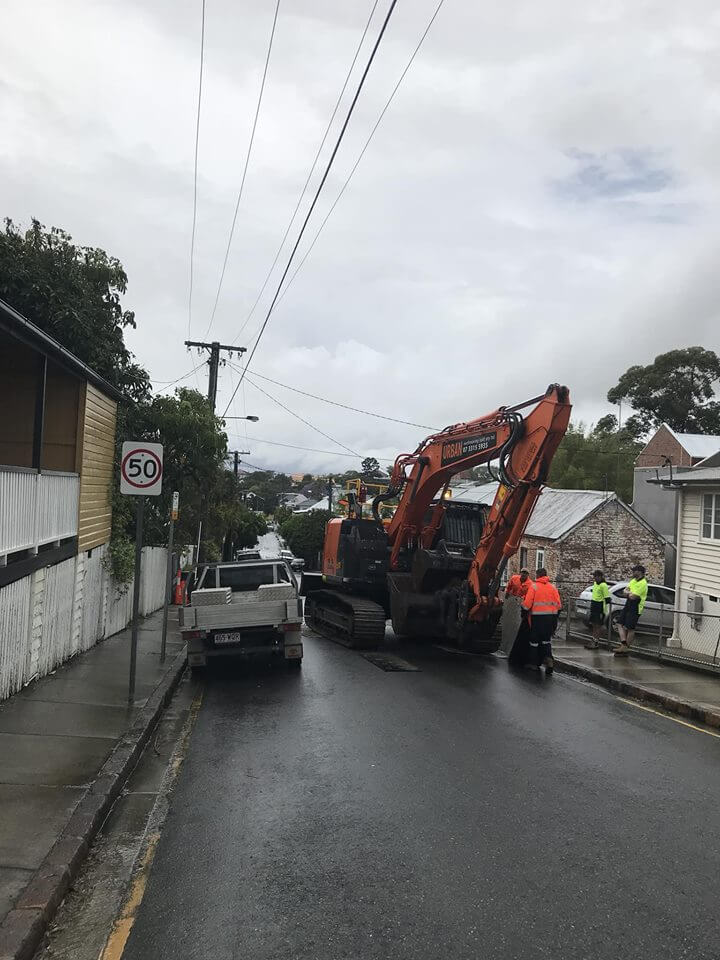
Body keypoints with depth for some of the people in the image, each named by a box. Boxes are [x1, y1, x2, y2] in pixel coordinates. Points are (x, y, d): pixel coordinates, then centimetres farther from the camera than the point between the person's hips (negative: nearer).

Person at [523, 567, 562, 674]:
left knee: (535, 640, 10)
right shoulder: (553, 587, 5)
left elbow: (527, 604, -10)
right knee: (547, 639, 15)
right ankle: (548, 658, -8)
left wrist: (524, 608, 11)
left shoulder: (534, 587, -6)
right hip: (551, 616, 4)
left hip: (537, 617, -3)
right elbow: (559, 605, 3)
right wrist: (555, 616, 17)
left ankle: (536, 663, 16)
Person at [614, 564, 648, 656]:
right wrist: (630, 593, -9)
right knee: (620, 624, 3)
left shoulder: (643, 584, -18)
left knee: (630, 628, -3)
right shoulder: (634, 580, 12)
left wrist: (628, 593, -2)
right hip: (628, 606, 9)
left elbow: (633, 597, -23)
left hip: (635, 608, -9)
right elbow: (625, 590, 12)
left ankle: (626, 647, 5)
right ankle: (624, 644, -2)